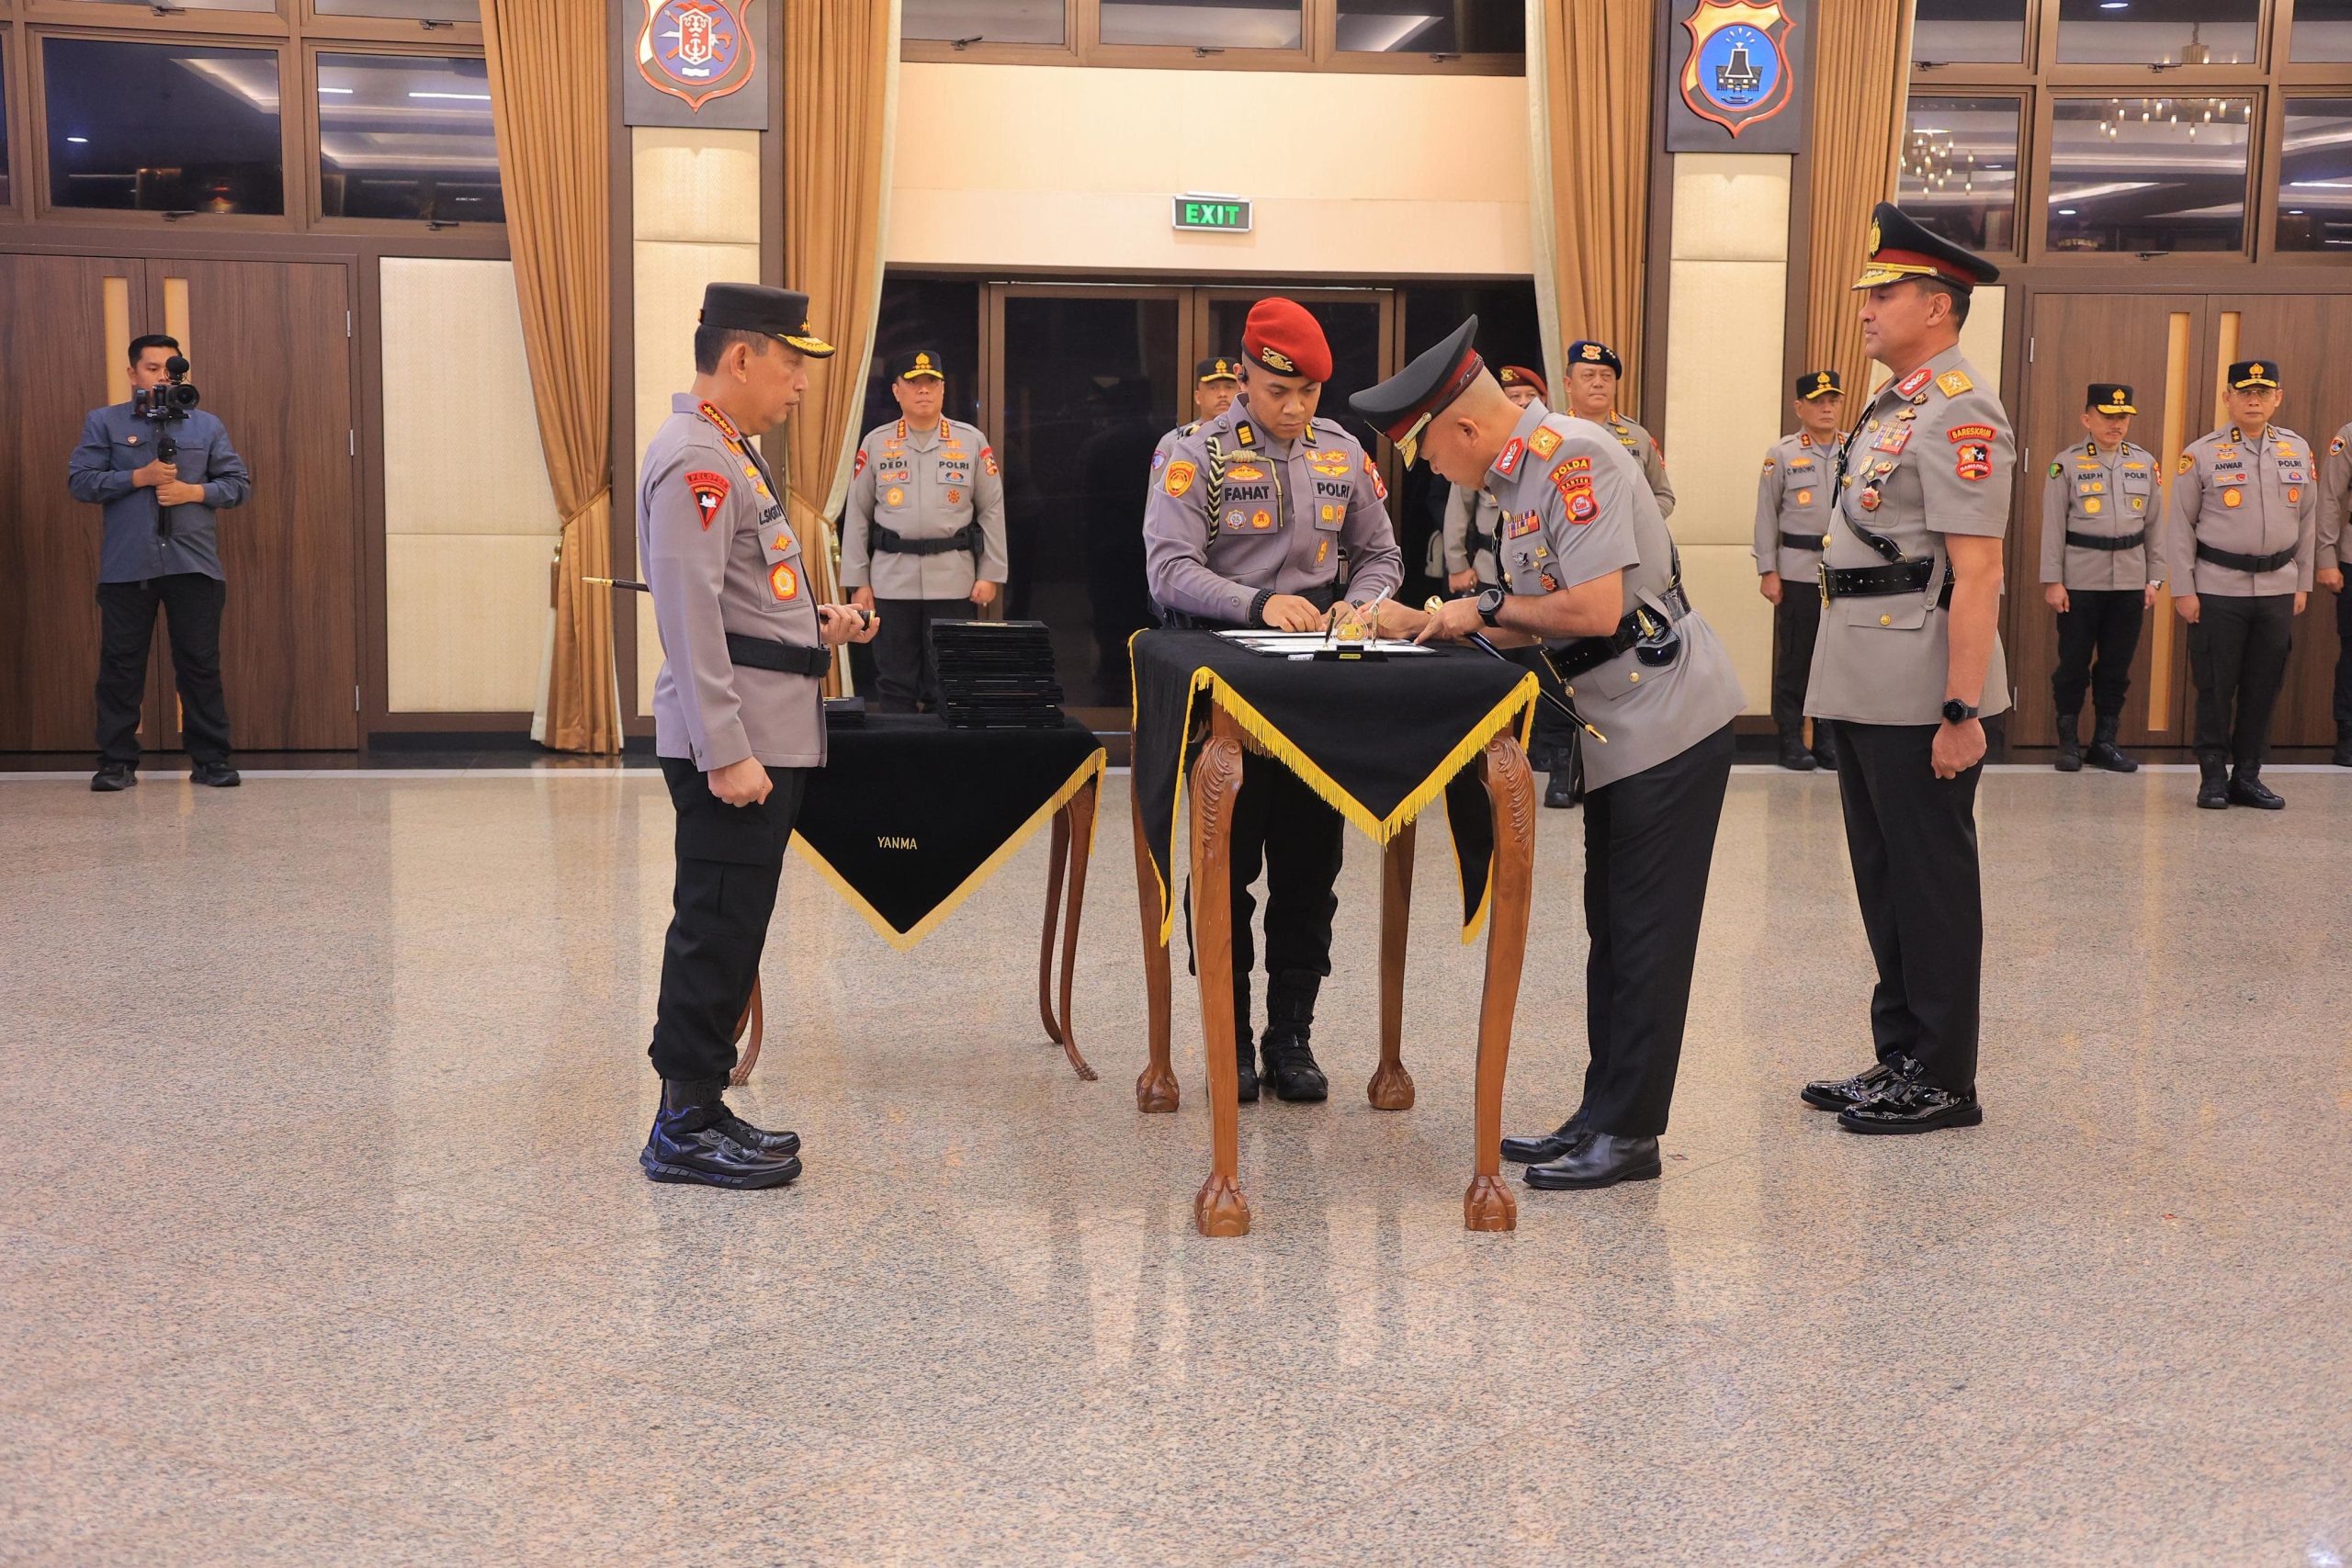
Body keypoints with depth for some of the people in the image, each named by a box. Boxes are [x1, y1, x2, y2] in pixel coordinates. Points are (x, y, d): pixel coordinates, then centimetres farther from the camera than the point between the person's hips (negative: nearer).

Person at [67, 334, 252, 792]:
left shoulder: (206, 425, 14)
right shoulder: (104, 422, 9)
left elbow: (239, 482, 11)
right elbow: (79, 480, 1)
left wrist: (195, 491, -7)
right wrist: (139, 477, -11)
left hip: (194, 563, 1)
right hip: (126, 565, -1)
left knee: (201, 663, 1)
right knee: (121, 664, 2)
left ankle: (211, 759, 7)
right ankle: (117, 762, 8)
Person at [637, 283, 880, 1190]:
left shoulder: (732, 452, 18)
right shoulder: (693, 460, -15)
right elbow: (691, 617, -21)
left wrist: (816, 622, 12)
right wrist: (726, 753, -23)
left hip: (769, 736, 10)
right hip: (733, 742, -10)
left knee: (728, 928, 14)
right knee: (718, 929, -4)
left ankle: (700, 1107, 22)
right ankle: (685, 1130, 4)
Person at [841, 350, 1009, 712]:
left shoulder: (972, 441, 4)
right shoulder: (875, 444, 5)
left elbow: (992, 510, 6)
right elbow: (857, 515, 7)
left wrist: (990, 575, 0)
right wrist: (858, 583, 3)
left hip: (953, 581, -1)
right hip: (891, 579, 1)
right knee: (894, 682, 5)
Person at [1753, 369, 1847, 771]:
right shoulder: (1782, 454, 0)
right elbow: (1767, 515, 1)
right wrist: (1767, 571, -4)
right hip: (1798, 571, -2)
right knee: (1794, 658, 2)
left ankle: (1829, 737, 17)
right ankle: (1791, 739, 11)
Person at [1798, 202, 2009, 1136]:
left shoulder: (1958, 413, -14)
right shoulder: (1892, 407, 16)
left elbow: (1976, 576, -19)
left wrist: (1962, 711, -23)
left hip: (1919, 696, -9)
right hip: (1866, 690, 10)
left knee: (1931, 883, 0)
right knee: (1884, 880, 15)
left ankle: (1943, 1081, 10)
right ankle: (1899, 1060, 26)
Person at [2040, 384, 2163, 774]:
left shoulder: (2146, 463, 8)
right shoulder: (2066, 464, -2)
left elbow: (2154, 524, 11)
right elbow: (2053, 526, -4)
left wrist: (2155, 578, 6)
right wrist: (2052, 581, -9)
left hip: (2130, 581, 3)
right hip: (2080, 580, -3)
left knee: (2117, 665, 7)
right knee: (2073, 663, 2)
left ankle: (2106, 741, 16)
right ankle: (2068, 742, 12)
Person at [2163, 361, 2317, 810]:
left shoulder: (2298, 450, 8)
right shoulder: (2201, 454, -3)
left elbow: (2307, 520, 14)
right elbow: (2180, 525, -1)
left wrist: (2302, 584, 12)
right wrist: (2183, 589, -5)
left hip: (2278, 589, 3)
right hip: (2218, 589, -3)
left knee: (2264, 687, 7)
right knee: (2216, 687, 1)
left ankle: (2247, 776, 17)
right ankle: (2213, 777, 11)